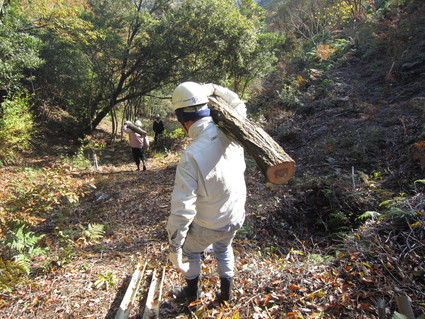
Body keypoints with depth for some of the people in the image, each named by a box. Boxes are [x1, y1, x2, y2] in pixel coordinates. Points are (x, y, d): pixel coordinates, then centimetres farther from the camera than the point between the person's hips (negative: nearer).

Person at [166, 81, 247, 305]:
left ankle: (192, 292, 47)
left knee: (189, 251, 26)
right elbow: (238, 106, 8)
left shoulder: (191, 156, -31)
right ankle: (226, 291, 47)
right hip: (236, 217, 5)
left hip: (208, 225, -5)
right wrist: (213, 89, 5)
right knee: (223, 249, 34)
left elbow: (182, 207, -29)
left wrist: (174, 245, -18)